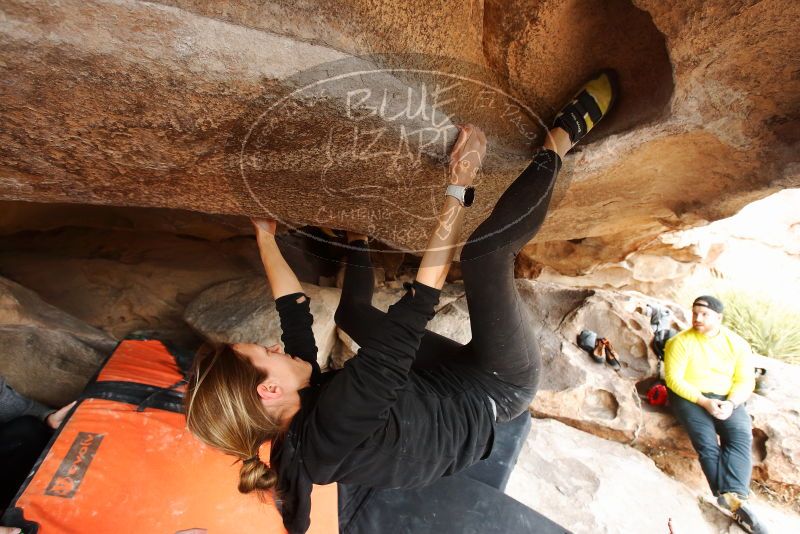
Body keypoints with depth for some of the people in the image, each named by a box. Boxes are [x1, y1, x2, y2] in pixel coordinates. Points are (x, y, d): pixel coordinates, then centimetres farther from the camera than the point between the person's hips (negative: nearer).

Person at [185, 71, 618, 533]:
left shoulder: (303, 407, -11)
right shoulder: (334, 429, -35)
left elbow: (295, 311, 1)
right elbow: (413, 312, -40)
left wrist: (266, 238, 10)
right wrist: (459, 186, -35)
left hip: (459, 379, 7)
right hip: (499, 390, -6)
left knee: (352, 312, 16)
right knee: (486, 248, -26)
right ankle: (562, 138, -3)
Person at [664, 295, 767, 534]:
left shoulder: (737, 344, 3)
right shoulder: (681, 342, -8)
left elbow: (745, 381, 1)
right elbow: (674, 379, -11)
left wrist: (731, 403, -17)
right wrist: (704, 401, -20)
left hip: (726, 398, 3)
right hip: (690, 397, -3)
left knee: (741, 436, -24)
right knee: (706, 442, -23)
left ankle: (732, 497, -30)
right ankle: (735, 500, -19)